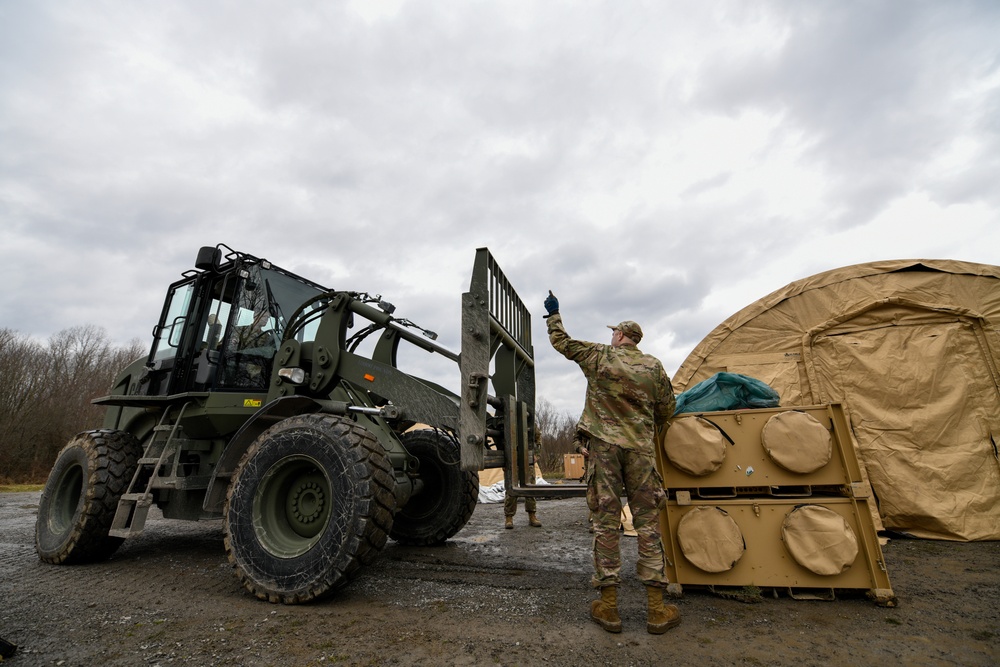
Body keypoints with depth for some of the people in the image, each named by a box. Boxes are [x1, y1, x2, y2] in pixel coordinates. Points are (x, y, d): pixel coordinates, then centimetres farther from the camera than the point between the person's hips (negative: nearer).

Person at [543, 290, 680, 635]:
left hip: (603, 445, -1)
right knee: (647, 523, 8)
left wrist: (553, 314, 26)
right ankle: (656, 609, 13)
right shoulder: (654, 366, 6)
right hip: (640, 448, 2)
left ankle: (608, 607, 11)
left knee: (606, 522, 4)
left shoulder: (599, 355, -1)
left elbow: (562, 342, 11)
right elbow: (666, 410, 12)